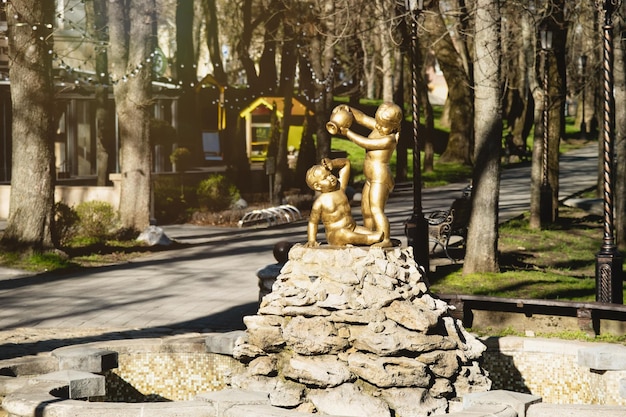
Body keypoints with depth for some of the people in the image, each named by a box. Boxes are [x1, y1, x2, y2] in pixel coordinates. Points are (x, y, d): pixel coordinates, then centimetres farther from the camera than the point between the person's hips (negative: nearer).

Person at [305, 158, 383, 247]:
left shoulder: (340, 187, 7)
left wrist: (332, 163, -5)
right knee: (342, 233, -39)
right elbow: (312, 222, 1)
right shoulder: (320, 202, -8)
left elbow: (346, 163, 12)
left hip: (353, 229, 7)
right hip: (335, 236, -7)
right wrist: (311, 240, -10)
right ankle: (369, 239, -40)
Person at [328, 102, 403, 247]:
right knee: (366, 210, 18)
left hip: (380, 179, -10)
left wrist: (346, 132, -12)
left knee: (376, 209, -18)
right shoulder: (378, 127, 5)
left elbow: (365, 143, -20)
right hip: (371, 179, 10)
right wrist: (347, 109, -7)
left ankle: (385, 239, -22)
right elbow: (362, 118, 9)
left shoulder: (389, 140, -22)